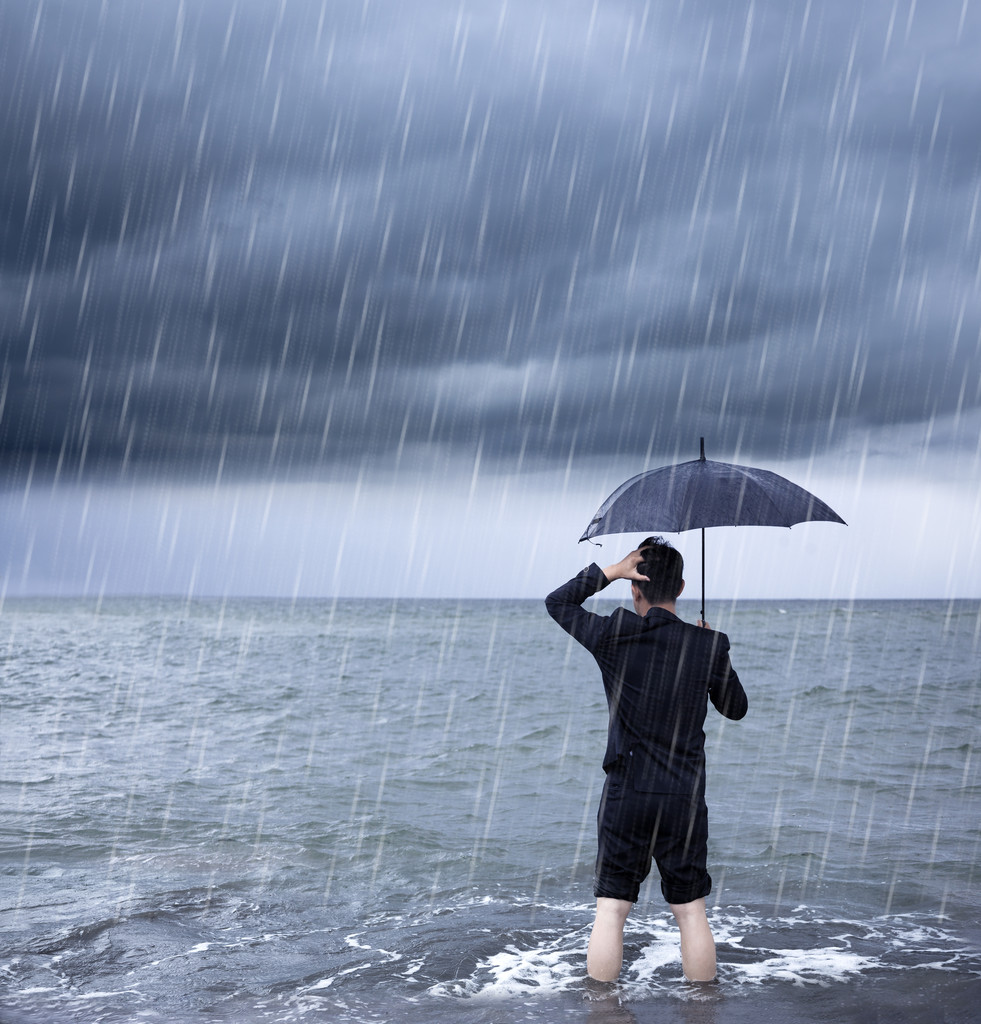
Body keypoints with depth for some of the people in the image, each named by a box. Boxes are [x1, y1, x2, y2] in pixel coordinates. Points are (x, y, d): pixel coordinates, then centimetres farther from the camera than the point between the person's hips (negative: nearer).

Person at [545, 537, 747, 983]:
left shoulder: (613, 637, -8)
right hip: (684, 796, 1)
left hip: (625, 795, -1)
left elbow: (556, 602, 9)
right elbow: (736, 709, 10)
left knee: (610, 911, 7)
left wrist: (610, 571, 2)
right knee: (691, 913, 11)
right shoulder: (707, 645, -5)